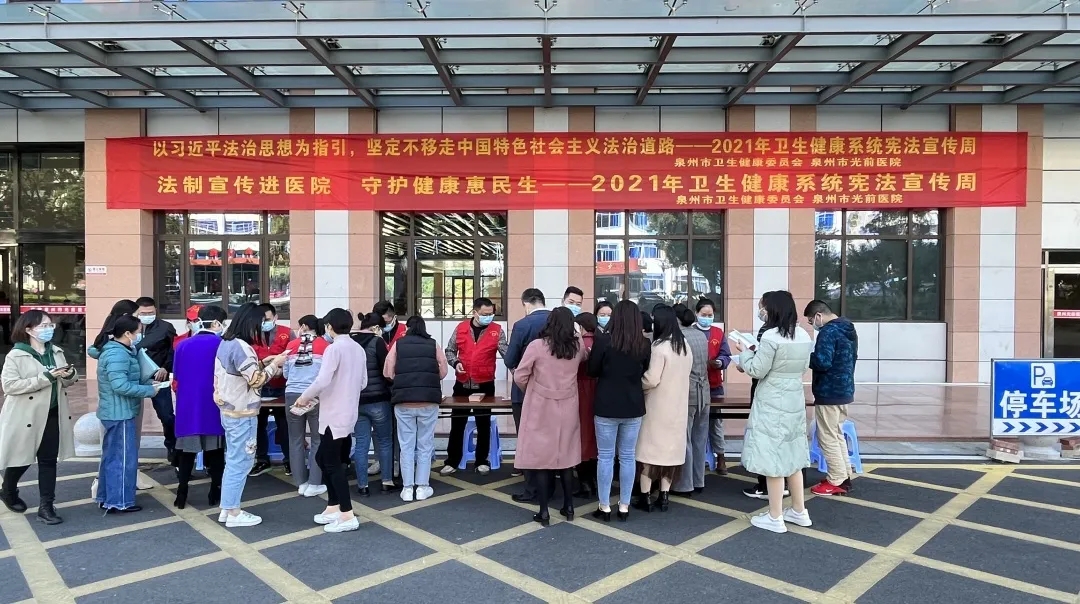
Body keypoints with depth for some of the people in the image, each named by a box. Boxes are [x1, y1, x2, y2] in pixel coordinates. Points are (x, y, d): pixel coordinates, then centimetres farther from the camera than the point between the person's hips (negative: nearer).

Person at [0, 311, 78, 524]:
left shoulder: (56, 352, 7)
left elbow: (66, 382, 16)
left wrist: (70, 375, -9)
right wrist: (45, 377, -26)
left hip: (52, 415, 5)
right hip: (26, 417, -4)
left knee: (49, 460, 5)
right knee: (21, 459, 12)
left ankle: (46, 506, 11)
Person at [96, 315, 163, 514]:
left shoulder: (117, 350, 13)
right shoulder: (118, 354, -21)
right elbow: (121, 386, -29)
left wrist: (147, 383, 6)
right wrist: (150, 390, -20)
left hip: (114, 412, 11)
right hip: (120, 414, -11)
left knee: (111, 456, 17)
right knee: (124, 458, -2)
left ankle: (106, 497, 27)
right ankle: (119, 501, 5)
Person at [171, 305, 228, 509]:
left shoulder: (183, 345, 5)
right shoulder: (222, 344, -7)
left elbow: (175, 380, 9)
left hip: (187, 406, 3)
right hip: (214, 406, -3)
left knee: (186, 451, 11)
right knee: (215, 451, 7)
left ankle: (181, 495, 12)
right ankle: (216, 494, 11)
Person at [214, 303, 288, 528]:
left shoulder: (225, 343, 9)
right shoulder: (241, 347, -21)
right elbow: (256, 380, -19)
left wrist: (264, 362, 8)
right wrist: (274, 365, -8)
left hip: (229, 410, 10)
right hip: (242, 414, -10)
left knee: (233, 461, 16)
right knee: (241, 462, 0)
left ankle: (227, 508, 24)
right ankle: (233, 513, 8)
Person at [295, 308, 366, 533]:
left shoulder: (334, 348, -14)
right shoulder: (359, 349, 10)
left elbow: (322, 380, -22)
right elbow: (363, 383, 13)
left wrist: (305, 397, -7)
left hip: (334, 415, -8)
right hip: (349, 413, 8)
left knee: (333, 465, 0)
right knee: (324, 458, 19)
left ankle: (347, 516, 2)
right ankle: (334, 508, 23)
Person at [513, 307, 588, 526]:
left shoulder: (537, 345, -14)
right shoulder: (578, 345, -3)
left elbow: (519, 377, -8)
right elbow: (584, 358, 23)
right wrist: (575, 334, 29)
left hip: (541, 409, -4)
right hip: (567, 409, 4)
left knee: (541, 458, 4)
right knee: (566, 457, 15)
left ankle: (544, 512, 8)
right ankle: (569, 507, 23)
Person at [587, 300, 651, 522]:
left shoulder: (603, 340, -12)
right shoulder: (644, 344, -3)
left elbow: (592, 371, -2)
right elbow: (644, 372, 10)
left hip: (606, 406, -3)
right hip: (633, 406, 3)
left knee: (605, 456, 6)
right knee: (628, 456, 11)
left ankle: (604, 507, 13)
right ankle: (624, 506, 17)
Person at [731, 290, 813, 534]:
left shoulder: (771, 337, -18)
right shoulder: (804, 336, 6)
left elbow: (757, 371, -15)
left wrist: (744, 353, 3)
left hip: (772, 403, -8)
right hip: (795, 401, 8)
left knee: (773, 456, 0)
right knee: (791, 454, 17)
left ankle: (775, 517, 8)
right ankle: (799, 512, 26)